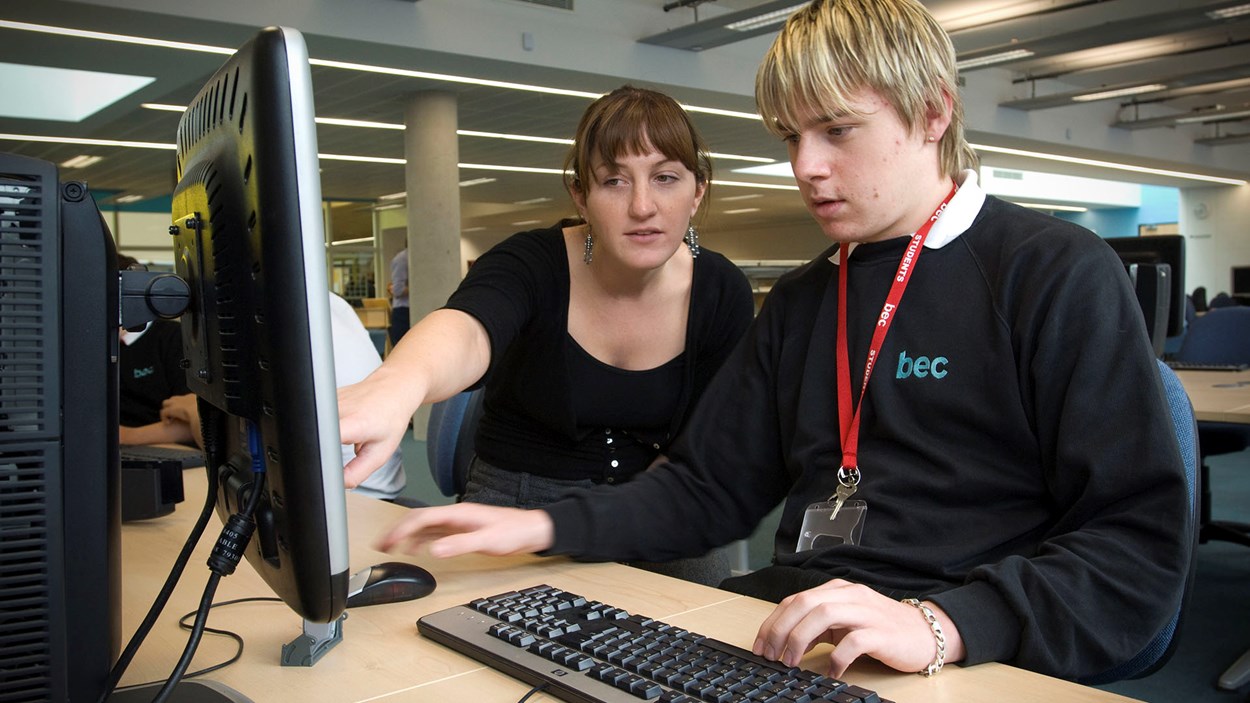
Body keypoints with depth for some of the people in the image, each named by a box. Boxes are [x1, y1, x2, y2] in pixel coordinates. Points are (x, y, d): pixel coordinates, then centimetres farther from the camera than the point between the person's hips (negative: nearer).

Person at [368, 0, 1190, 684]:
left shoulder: (1058, 275, -3)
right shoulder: (799, 299, 16)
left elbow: (1144, 546, -10)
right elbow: (710, 486, 14)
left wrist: (944, 624, -26)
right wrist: (545, 526, 0)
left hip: (967, 659, -5)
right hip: (781, 631, 5)